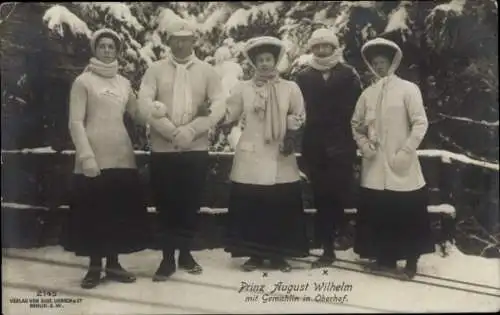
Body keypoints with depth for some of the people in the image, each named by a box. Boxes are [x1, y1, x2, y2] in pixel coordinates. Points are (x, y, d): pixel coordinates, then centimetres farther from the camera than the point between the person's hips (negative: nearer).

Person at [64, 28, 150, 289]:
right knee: (93, 212, 0)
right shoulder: (83, 81, 0)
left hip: (122, 157, 4)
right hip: (94, 158, -4)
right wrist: (87, 156, -16)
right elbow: (75, 123, -7)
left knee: (120, 211, 6)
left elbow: (139, 115, 16)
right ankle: (94, 266, 12)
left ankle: (113, 263, 18)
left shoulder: (123, 83, 13)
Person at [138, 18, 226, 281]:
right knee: (165, 205, 4)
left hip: (196, 149, 1)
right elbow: (144, 103, -8)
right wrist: (173, 131, -18)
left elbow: (219, 106, -4)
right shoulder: (155, 70, 4)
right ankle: (168, 258, 14)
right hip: (163, 149, 0)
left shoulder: (207, 71, 6)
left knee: (190, 204, 8)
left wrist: (191, 130, -16)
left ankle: (185, 253, 24)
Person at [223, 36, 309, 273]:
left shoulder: (290, 88, 6)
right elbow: (227, 116, 4)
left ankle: (279, 255, 15)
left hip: (281, 159, 0)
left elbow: (300, 118, 7)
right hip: (250, 159, 0)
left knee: (282, 208, 1)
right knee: (250, 208, 1)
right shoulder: (243, 89, 6)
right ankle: (254, 255, 14)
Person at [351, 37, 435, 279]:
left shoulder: (408, 89, -4)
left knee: (409, 214, 2)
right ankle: (386, 258, 22)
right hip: (375, 166, 4)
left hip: (401, 166, -4)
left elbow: (420, 123, -8)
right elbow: (356, 124, 17)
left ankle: (411, 260, 18)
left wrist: (405, 152, -13)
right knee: (378, 213, 8)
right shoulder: (368, 94, 8)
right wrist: (364, 146, 1)